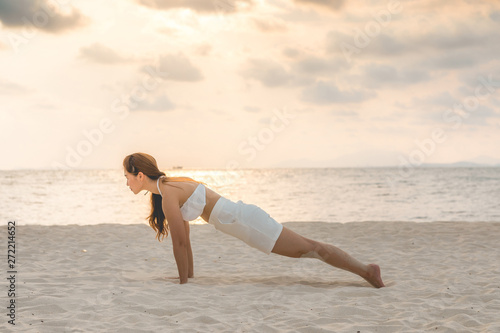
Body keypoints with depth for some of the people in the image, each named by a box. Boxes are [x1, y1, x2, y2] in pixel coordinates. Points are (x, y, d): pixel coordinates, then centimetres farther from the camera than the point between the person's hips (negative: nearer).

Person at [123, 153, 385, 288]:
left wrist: (183, 282, -6)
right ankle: (366, 271, 19)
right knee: (306, 248, 13)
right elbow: (184, 239, 20)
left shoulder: (168, 195, -15)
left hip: (244, 221, -9)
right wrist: (188, 275, 23)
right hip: (242, 217, 9)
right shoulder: (171, 186, 14)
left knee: (310, 248, -6)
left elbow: (180, 242, -14)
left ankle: (366, 270, -3)